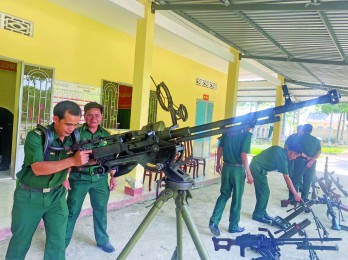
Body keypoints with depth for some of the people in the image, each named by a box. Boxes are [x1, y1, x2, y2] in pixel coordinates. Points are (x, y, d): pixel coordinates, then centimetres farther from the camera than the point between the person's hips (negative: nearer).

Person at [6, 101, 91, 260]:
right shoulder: (36, 137, -21)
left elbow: (80, 163, -2)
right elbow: (38, 168, -31)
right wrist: (72, 161, -41)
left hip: (56, 195, 3)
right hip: (29, 195, -3)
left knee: (58, 239, 4)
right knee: (21, 239, 16)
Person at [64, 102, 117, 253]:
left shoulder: (106, 135, 6)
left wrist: (113, 176, 8)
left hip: (100, 178, 3)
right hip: (79, 178, -3)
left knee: (101, 210, 12)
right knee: (72, 211, 6)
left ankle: (102, 240, 31)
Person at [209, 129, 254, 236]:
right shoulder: (246, 134, -13)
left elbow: (220, 149, 7)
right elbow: (243, 155, -18)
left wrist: (218, 163, 18)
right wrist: (249, 173, -12)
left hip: (226, 167, 5)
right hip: (238, 169, -5)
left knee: (224, 195, 16)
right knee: (237, 198, 10)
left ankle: (214, 221, 5)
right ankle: (233, 226, 23)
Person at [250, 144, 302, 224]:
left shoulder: (281, 151, 7)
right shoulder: (282, 156, -20)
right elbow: (286, 177, -20)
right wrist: (295, 193, -16)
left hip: (257, 167, 10)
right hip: (257, 168, -10)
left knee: (263, 191, 12)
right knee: (264, 192, -6)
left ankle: (262, 213, 21)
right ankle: (257, 215, 4)